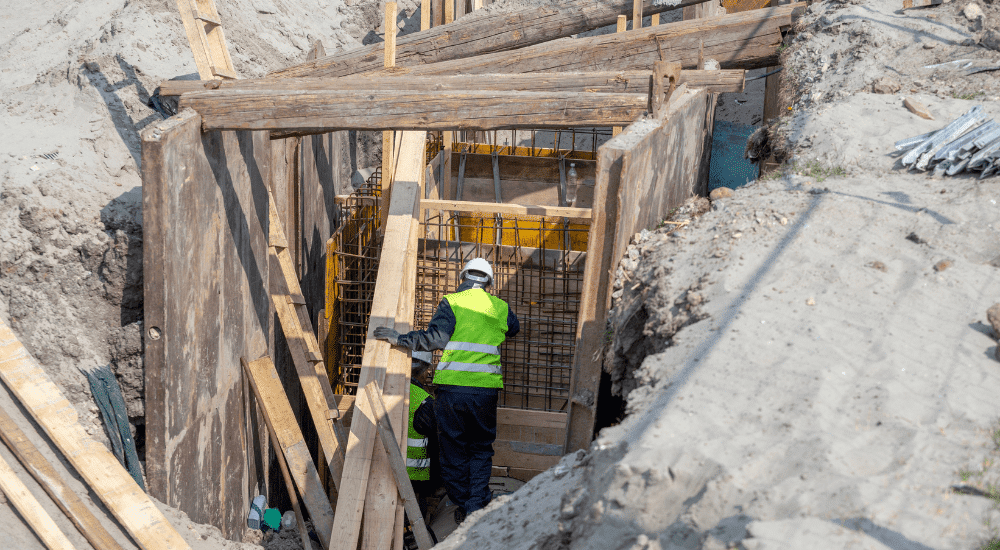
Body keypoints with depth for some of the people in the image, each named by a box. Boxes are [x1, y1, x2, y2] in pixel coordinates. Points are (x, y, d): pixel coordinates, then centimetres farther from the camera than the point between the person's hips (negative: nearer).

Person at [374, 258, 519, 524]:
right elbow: (514, 328, 31)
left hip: (452, 387, -2)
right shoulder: (501, 308, 10)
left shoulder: (452, 303, -2)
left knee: (453, 450, 9)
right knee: (481, 449, 15)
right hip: (486, 390, 3)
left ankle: (463, 508, 14)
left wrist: (400, 339, -9)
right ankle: (478, 507, 7)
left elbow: (435, 338, -14)